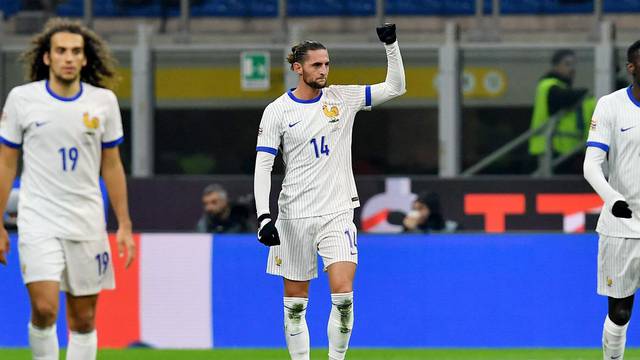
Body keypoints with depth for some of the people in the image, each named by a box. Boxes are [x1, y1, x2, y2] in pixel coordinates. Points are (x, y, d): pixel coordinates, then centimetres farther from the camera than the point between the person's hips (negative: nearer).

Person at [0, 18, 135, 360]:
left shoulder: (104, 101, 4)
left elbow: (111, 166, 12)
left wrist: (124, 225, 8)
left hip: (88, 225, 3)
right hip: (38, 222, -3)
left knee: (84, 319, 4)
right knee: (44, 308, -19)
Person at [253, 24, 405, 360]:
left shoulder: (342, 98, 3)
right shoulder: (277, 111, -2)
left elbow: (395, 87, 6)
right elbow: (262, 167, -3)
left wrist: (391, 44, -7)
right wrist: (264, 217, -13)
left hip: (337, 212, 0)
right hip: (294, 216, 0)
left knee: (343, 294, -15)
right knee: (295, 303, 4)